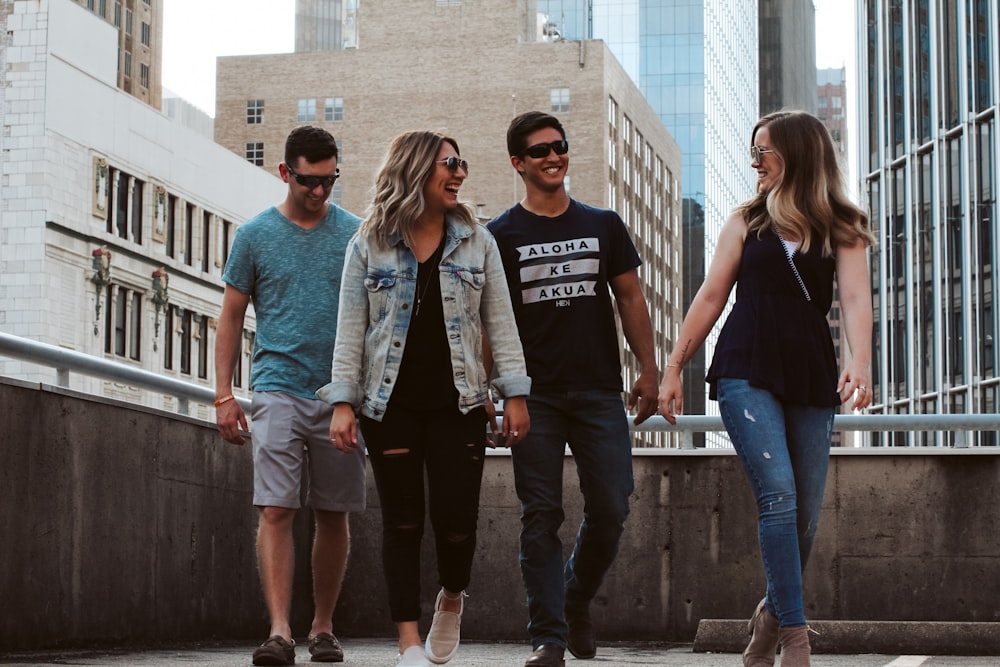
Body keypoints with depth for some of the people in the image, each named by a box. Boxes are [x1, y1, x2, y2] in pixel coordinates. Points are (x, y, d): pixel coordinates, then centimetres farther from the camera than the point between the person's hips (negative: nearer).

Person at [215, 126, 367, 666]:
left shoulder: (355, 234, 8)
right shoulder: (254, 235, 6)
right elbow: (231, 317, 8)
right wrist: (223, 394, 1)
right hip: (278, 388, -1)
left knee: (334, 516, 6)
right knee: (275, 510, -12)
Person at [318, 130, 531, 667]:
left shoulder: (476, 241, 8)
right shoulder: (368, 245, 3)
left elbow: (500, 322, 6)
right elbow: (350, 330, 2)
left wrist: (514, 392, -1)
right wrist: (343, 401, -5)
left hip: (457, 401, 1)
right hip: (391, 402, -1)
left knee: (456, 516, -6)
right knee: (403, 520, 0)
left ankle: (451, 599, 25)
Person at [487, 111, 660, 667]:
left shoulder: (604, 225, 12)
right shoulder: (502, 235, 6)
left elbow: (631, 298, 13)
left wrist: (650, 370, 5)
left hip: (599, 391, 2)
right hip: (534, 395, -2)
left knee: (611, 510, -2)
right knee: (542, 516, -3)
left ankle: (578, 600, 24)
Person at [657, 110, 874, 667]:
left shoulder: (841, 228, 7)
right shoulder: (747, 221, 12)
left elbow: (856, 298, -7)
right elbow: (711, 298, 13)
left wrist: (860, 364, -24)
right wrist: (674, 368, 9)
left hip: (811, 379, 1)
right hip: (747, 371, -1)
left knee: (805, 513, 2)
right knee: (778, 493, -17)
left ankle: (771, 617, 23)